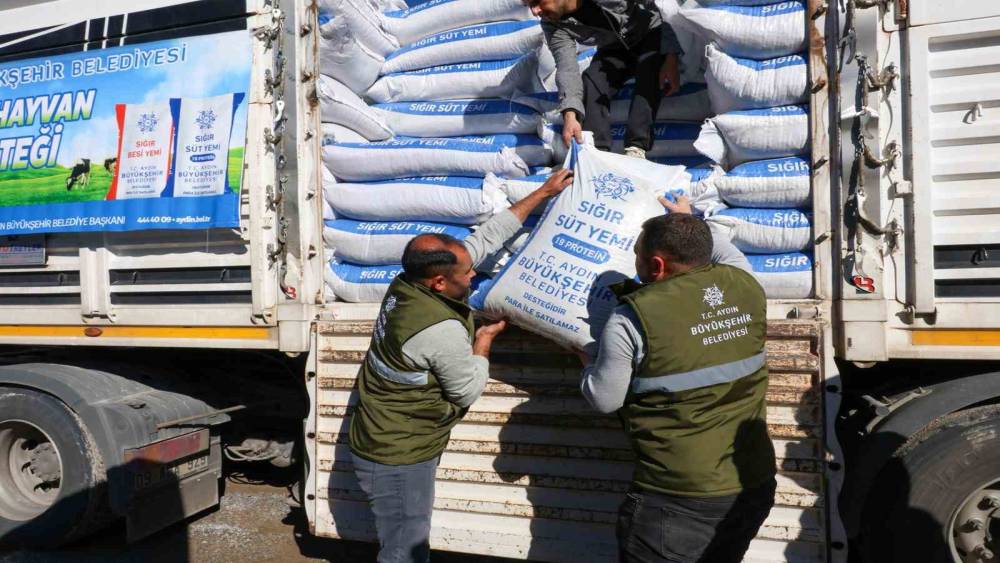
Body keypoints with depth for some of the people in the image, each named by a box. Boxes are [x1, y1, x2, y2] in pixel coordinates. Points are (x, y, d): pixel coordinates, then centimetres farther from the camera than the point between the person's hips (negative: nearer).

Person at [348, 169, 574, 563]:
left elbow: (486, 237, 1)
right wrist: (484, 342, 0)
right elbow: (468, 391, -15)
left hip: (385, 445, 9)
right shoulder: (442, 330, -31)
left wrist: (544, 192, 7)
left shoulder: (408, 284, -5)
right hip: (398, 460, -9)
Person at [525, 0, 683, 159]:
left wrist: (671, 57, -32)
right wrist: (569, 115, -47)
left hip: (652, 34, -3)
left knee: (648, 68, -33)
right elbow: (567, 69, -31)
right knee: (590, 82, -24)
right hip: (614, 49, 3)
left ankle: (636, 148, -36)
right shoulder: (553, 25, -21)